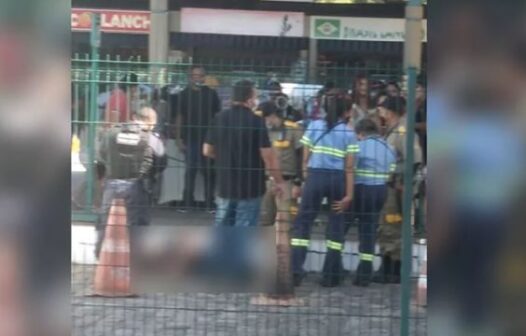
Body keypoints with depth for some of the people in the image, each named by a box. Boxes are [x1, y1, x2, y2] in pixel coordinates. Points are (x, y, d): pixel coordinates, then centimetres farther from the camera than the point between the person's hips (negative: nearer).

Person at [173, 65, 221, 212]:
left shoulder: (211, 94, 5)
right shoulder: (183, 95, 3)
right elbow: (178, 118, 4)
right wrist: (179, 139, -2)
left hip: (208, 138, 1)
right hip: (190, 139, -1)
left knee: (208, 171, 4)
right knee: (190, 169, 3)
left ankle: (209, 202, 11)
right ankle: (188, 201, 9)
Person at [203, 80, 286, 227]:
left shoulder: (219, 119, 2)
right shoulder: (256, 121, -14)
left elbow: (207, 151, 9)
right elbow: (268, 156, -15)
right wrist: (279, 181, -5)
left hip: (225, 186, 5)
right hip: (250, 187, -5)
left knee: (223, 226, 16)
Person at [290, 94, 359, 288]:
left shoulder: (314, 126, 6)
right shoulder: (349, 133, 4)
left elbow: (305, 159, 2)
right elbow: (349, 167, -2)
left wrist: (307, 181, 9)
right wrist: (349, 194, -2)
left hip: (315, 176, 0)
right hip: (338, 179, 0)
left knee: (303, 223, 4)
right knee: (336, 225, 11)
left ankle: (295, 271, -8)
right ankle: (331, 275, 12)